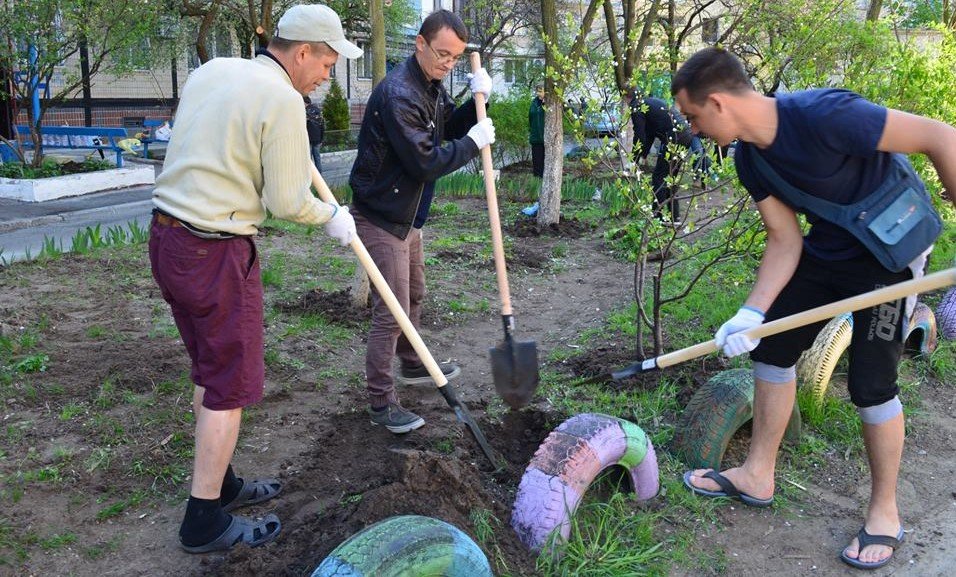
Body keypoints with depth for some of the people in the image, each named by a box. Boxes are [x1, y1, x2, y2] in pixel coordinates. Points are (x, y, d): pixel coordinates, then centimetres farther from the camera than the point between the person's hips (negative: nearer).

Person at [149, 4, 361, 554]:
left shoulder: (211, 71, 9)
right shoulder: (283, 101, -15)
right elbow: (286, 202, -13)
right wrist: (333, 216, 4)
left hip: (166, 235, 9)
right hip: (216, 253, -9)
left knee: (210, 371, 20)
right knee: (231, 384, 3)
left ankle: (220, 483, 34)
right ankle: (206, 521, 12)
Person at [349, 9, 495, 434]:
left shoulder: (432, 88, 6)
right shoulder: (397, 95, -25)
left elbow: (451, 128, 16)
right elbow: (426, 163, -28)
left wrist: (476, 102, -2)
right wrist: (474, 142, -16)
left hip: (408, 213, 10)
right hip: (380, 217, -10)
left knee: (413, 294, 24)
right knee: (391, 310, -8)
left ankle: (412, 365, 44)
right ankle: (381, 404, 2)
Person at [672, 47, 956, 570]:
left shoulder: (822, 115, -32)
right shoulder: (749, 156, -7)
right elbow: (785, 240, -4)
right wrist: (752, 312, -16)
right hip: (828, 247, 8)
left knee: (870, 383, -7)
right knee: (772, 348, 8)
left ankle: (884, 513, 15)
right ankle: (758, 475, 24)